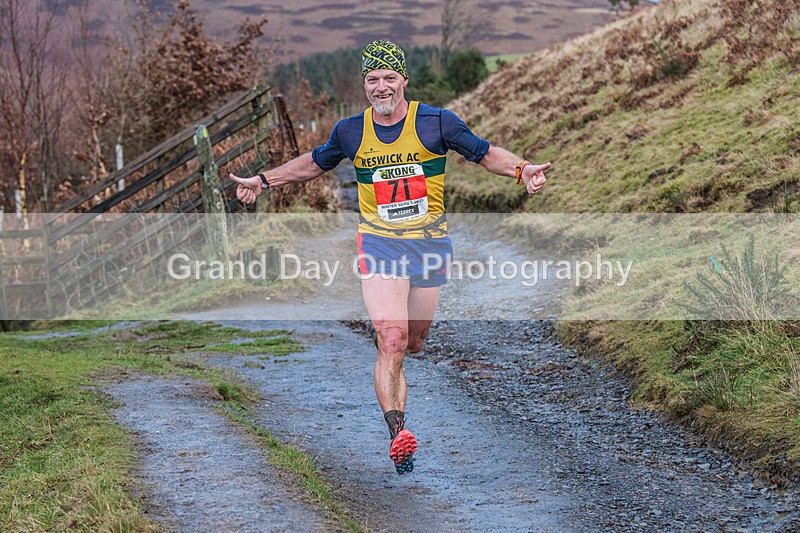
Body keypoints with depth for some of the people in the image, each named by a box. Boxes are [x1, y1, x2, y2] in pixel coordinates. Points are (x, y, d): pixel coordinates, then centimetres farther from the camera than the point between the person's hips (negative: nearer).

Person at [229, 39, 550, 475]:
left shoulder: (436, 121, -4)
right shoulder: (350, 131, 3)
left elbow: (484, 153, 4)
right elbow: (314, 163, 22)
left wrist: (522, 170, -13)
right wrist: (264, 181, 21)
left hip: (429, 242, 1)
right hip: (378, 244, 0)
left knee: (412, 344, 10)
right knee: (391, 341, -17)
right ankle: (398, 435, -20)